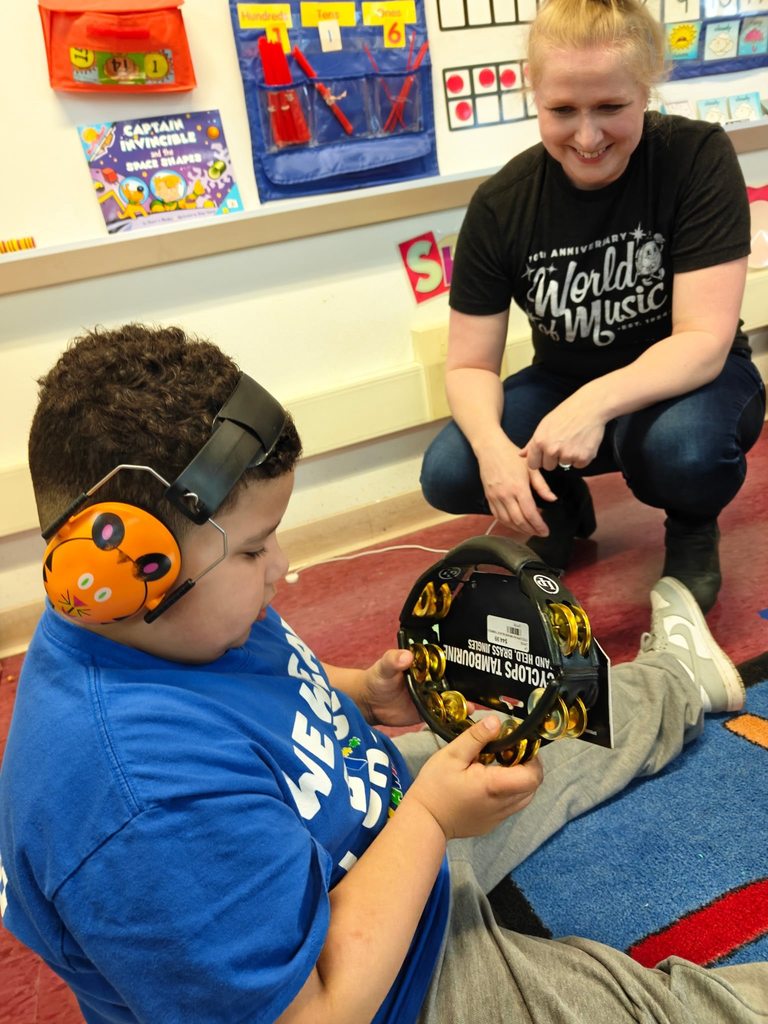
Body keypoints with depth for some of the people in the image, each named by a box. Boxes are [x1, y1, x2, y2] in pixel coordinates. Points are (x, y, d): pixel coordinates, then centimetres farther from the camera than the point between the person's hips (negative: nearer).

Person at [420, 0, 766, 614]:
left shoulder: (699, 158, -19)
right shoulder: (501, 206, -13)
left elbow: (704, 342, -25)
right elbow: (471, 365, -11)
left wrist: (596, 403, -43)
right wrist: (492, 444, -33)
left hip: (685, 381, -2)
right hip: (564, 383, 3)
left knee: (679, 447, -38)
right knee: (447, 476, -22)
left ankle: (694, 528, 1)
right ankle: (562, 505, 12)